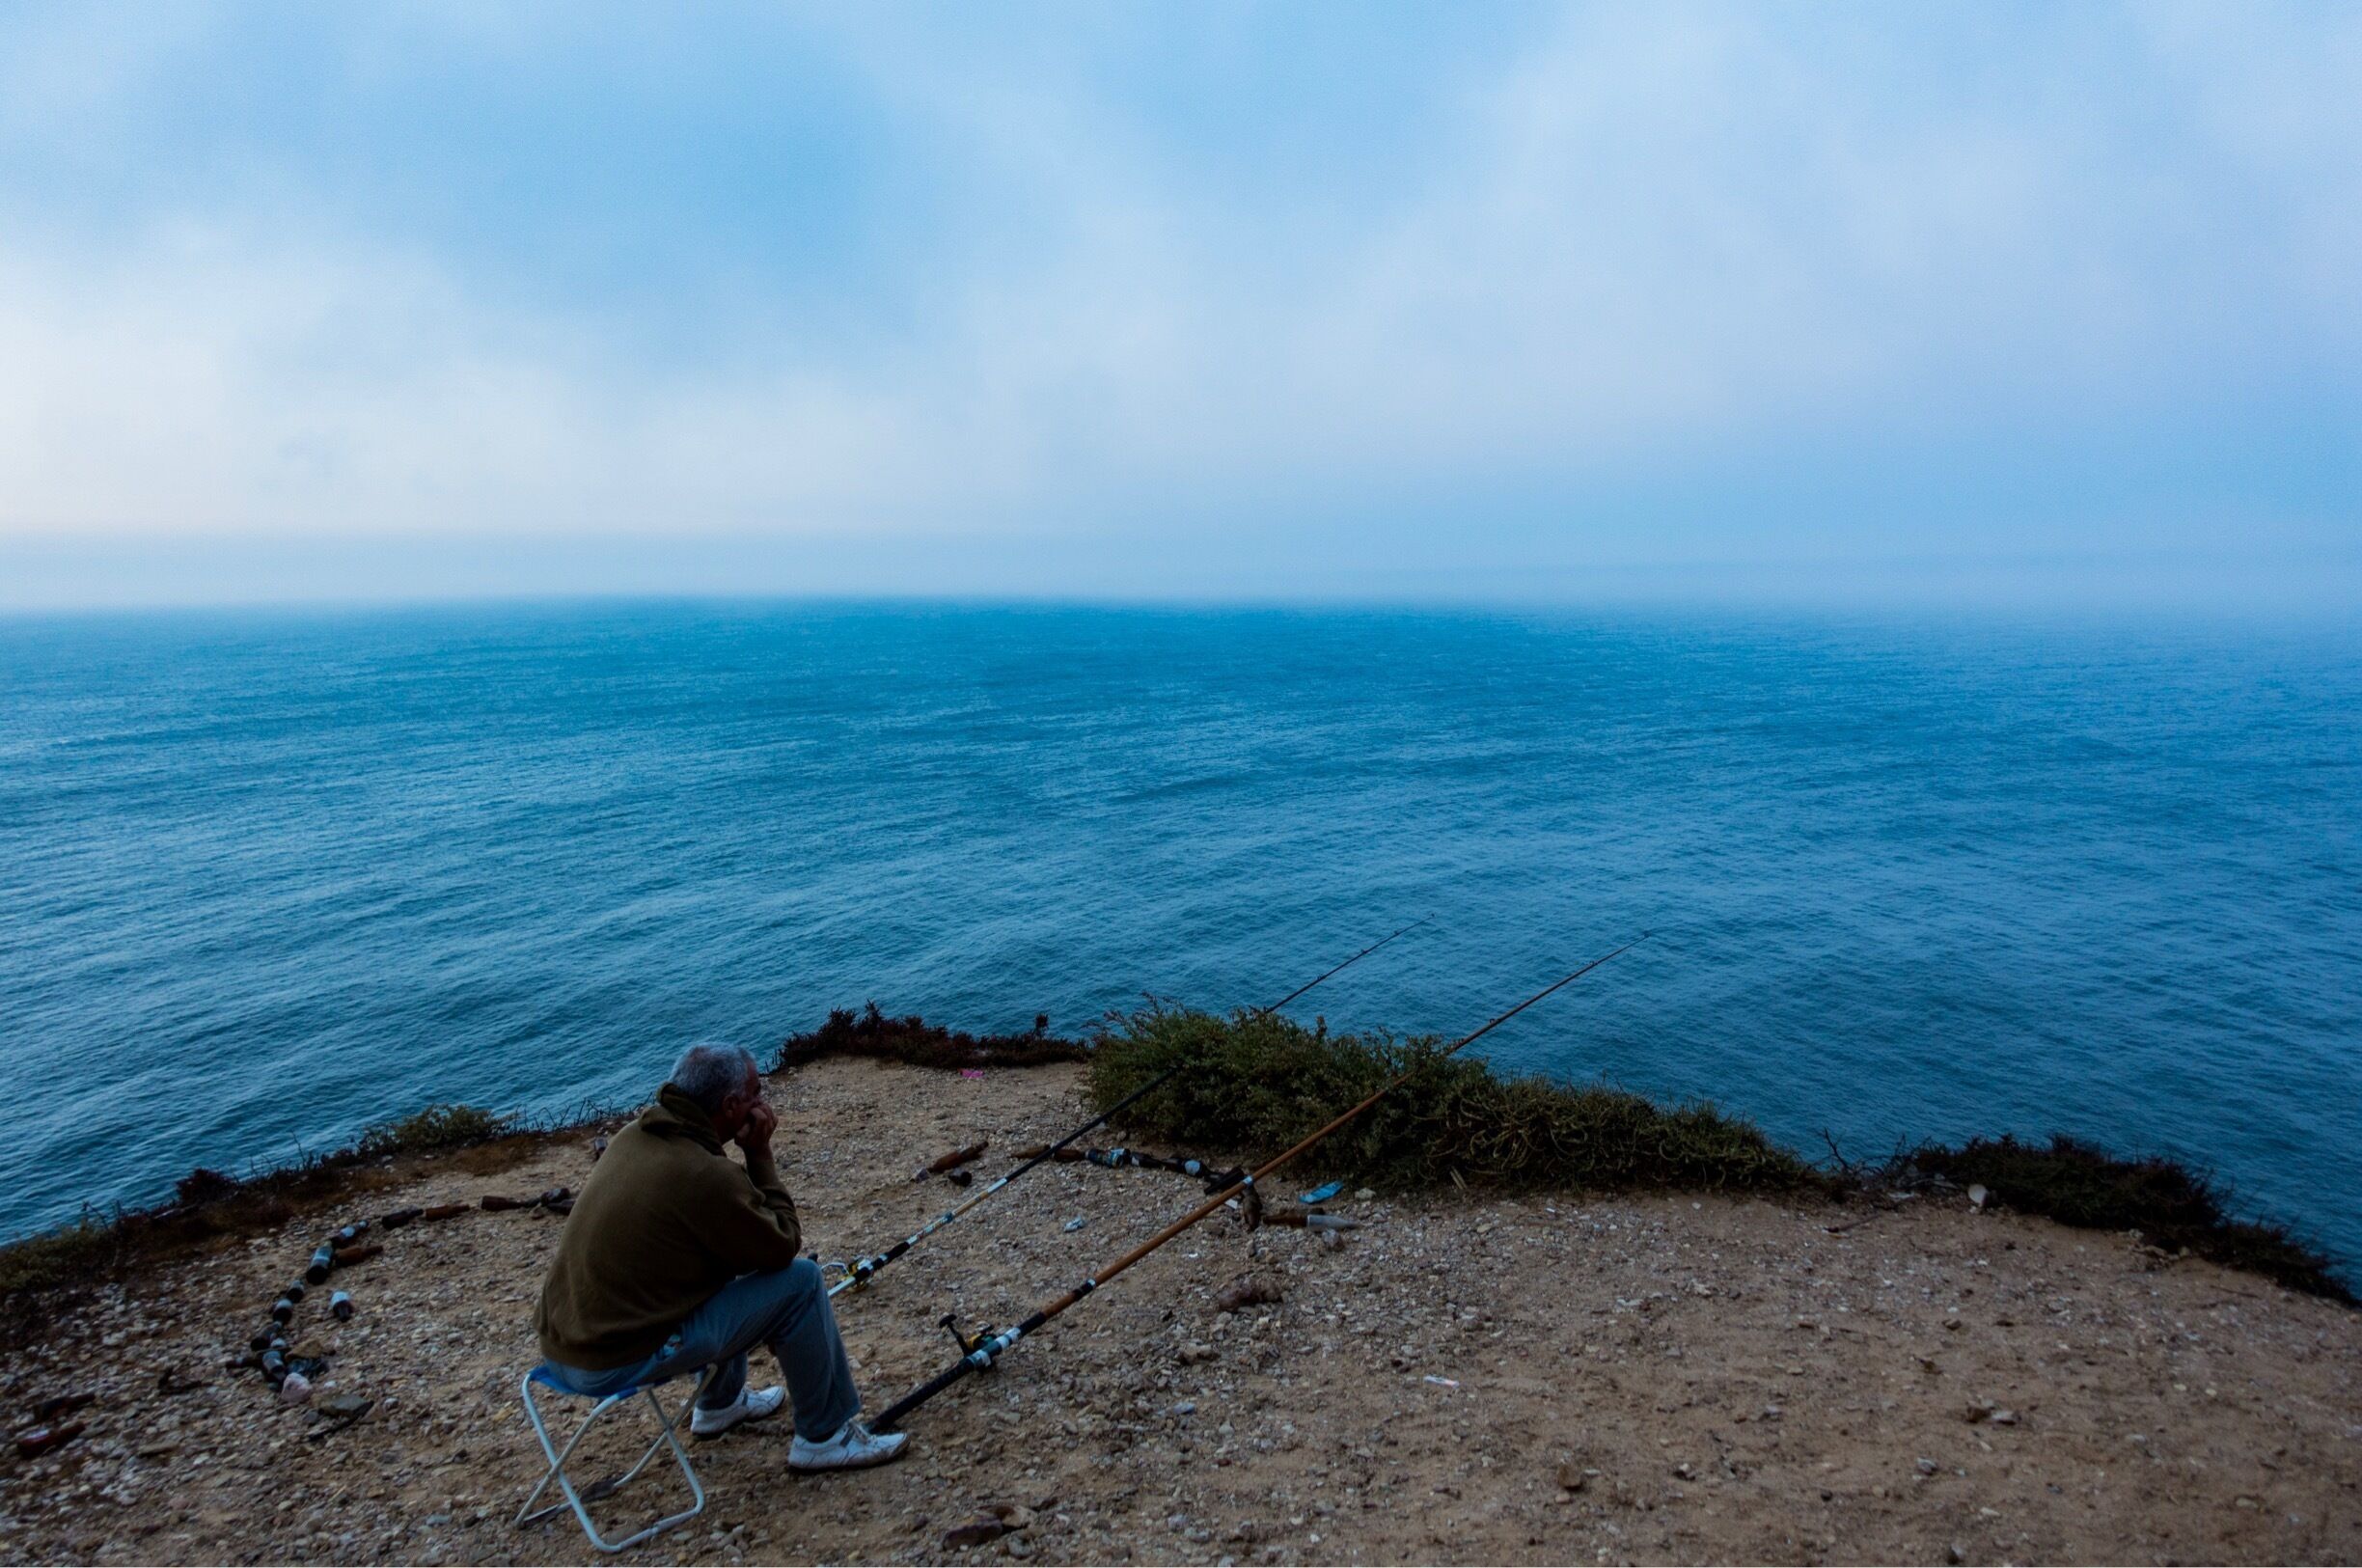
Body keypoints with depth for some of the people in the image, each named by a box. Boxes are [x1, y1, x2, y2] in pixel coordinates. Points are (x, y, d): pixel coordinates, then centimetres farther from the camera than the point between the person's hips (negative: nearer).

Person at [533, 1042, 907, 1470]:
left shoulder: (634, 1136, 3)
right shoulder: (704, 1175, -23)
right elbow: (782, 1245, -9)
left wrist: (750, 1155, 8)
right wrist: (759, 1154, -7)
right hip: (617, 1365, -9)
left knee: (727, 1253, 27)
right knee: (799, 1281, -6)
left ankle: (721, 1404, 42)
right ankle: (824, 1438, 8)